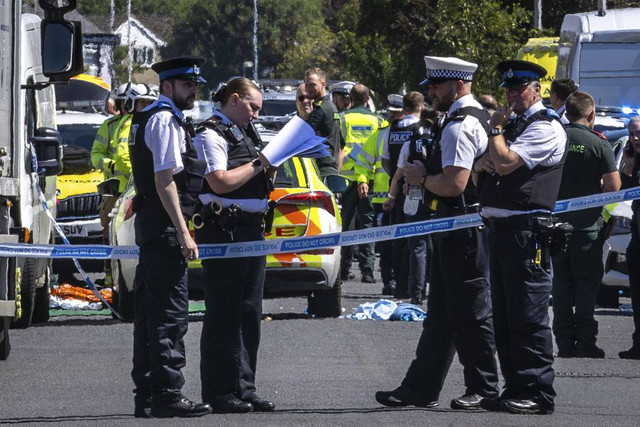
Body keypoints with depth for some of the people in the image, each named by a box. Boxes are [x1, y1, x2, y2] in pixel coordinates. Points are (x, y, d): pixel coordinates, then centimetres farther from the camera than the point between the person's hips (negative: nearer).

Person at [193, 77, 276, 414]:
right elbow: (220, 182, -19)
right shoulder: (211, 134, -8)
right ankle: (220, 393, -5)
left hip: (251, 230, 9)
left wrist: (271, 164, 9)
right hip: (223, 231, -9)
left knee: (249, 313, 10)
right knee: (223, 315, -7)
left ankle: (244, 389, 15)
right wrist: (258, 163, -11)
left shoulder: (245, 133, 20)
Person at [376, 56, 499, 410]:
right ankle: (421, 388, 16)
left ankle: (484, 388, 3)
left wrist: (422, 178, -8)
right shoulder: (477, 118, 16)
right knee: (441, 312, 12)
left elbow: (454, 184, -25)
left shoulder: (459, 126, -17)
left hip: (463, 231, -11)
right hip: (458, 229, 11)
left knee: (470, 311, -3)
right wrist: (426, 175, 11)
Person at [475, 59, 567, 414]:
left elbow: (505, 163, -19)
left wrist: (496, 129, -3)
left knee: (528, 317, -10)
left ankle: (537, 393, -9)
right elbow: (484, 166, 23)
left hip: (525, 232, -10)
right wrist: (484, 162, 0)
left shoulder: (546, 128, -8)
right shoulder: (516, 125, 23)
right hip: (501, 231, 10)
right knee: (504, 317, 11)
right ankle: (516, 388, 17)